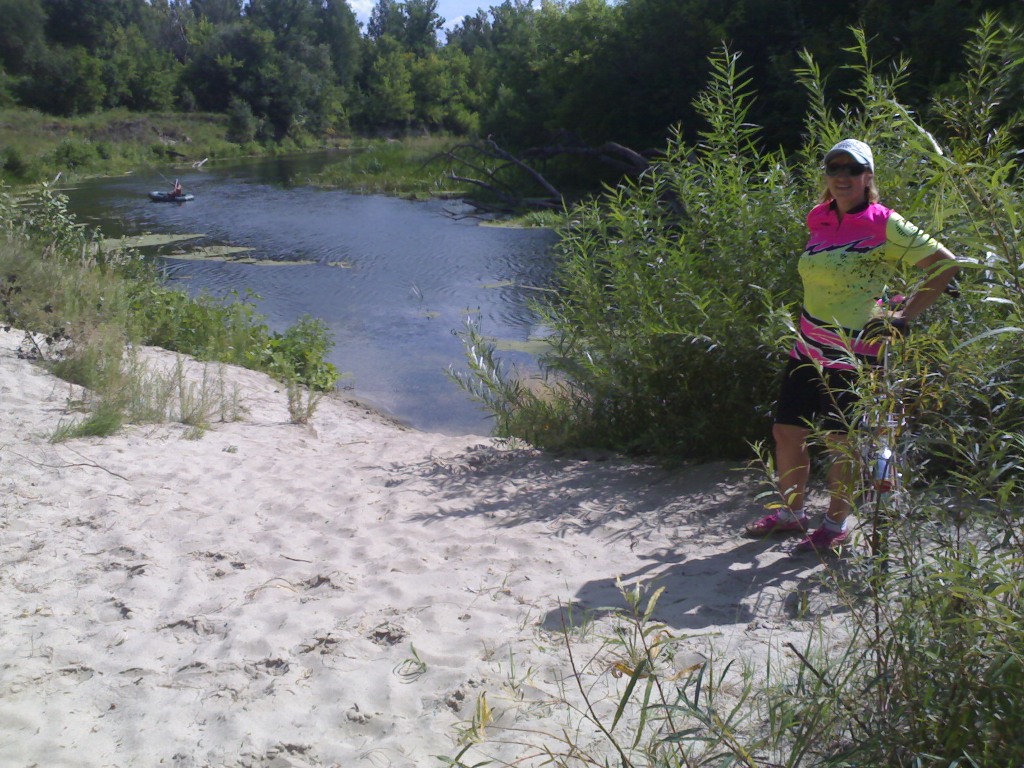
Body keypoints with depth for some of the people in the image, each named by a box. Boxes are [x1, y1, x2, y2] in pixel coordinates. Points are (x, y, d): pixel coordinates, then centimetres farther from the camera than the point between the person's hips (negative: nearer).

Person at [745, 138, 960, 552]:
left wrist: (905, 316, -11)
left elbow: (945, 263, -9)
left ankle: (836, 525, 19)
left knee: (839, 440, 2)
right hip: (808, 347, 7)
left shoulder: (885, 225, -10)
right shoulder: (819, 218, 8)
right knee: (786, 431, 10)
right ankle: (791, 513, 27)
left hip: (853, 352, -7)